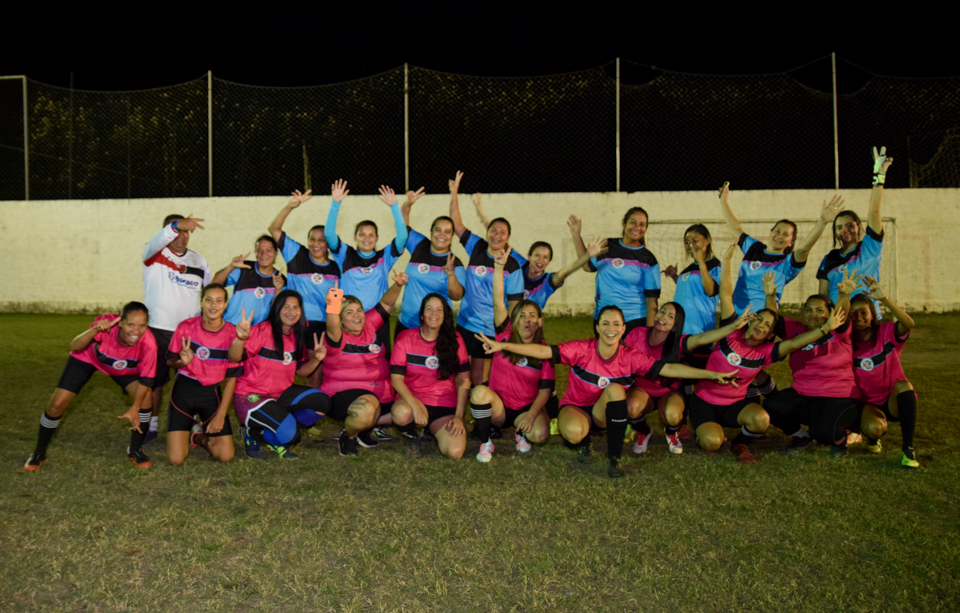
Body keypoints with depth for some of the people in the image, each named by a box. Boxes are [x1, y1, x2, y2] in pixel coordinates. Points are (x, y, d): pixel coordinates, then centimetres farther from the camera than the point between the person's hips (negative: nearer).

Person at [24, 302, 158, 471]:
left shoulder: (148, 342, -37)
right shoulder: (107, 323, -40)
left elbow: (147, 378, -24)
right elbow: (74, 347, -42)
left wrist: (135, 408, -22)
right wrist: (95, 330, -58)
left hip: (126, 368, 1)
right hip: (88, 358, -1)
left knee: (146, 397, -18)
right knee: (57, 404, -6)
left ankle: (135, 451, 6)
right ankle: (39, 453, 21)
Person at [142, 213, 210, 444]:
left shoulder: (199, 260, 10)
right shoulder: (154, 254, -4)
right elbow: (157, 241, -29)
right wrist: (177, 224, -47)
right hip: (157, 330, -2)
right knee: (154, 380, 7)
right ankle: (151, 426, 22)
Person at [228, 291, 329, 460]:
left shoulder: (297, 335, 6)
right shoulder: (263, 330, -16)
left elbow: (301, 371, 11)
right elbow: (233, 358, -27)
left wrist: (316, 359, -9)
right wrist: (241, 338, -47)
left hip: (281, 395, 7)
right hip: (251, 395, -7)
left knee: (322, 402, -15)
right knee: (288, 434, -26)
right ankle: (252, 433, 5)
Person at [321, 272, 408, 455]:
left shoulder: (370, 325, 5)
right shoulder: (337, 339, -12)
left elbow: (386, 303, 1)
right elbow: (332, 327, -34)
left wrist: (398, 285, -19)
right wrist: (333, 306, -53)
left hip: (381, 392, 7)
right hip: (344, 393, -7)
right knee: (367, 409, -39)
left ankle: (365, 426, 13)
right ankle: (348, 436, -5)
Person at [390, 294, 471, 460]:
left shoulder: (455, 339, 1)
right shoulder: (405, 338, -2)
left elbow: (464, 380, 1)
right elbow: (396, 378, -7)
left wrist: (459, 416, -8)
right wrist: (415, 405, -24)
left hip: (445, 405, 1)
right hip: (412, 397, -1)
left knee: (455, 452, -23)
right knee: (402, 413, -39)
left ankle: (432, 429, 13)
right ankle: (411, 436, -1)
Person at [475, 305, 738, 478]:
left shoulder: (630, 358, -12)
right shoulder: (582, 350, -19)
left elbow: (668, 369, -15)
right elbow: (544, 351, -25)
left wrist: (710, 374, -21)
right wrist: (502, 345, -34)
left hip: (604, 413, 2)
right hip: (576, 407, -2)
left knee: (615, 389, -31)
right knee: (574, 432, -38)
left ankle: (614, 458, -18)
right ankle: (584, 442, 6)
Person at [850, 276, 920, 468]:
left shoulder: (887, 332, -10)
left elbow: (909, 324, -31)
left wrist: (884, 299, -44)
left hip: (894, 400, 0)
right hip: (869, 403, 0)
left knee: (903, 385, -36)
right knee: (873, 428, -33)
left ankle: (908, 449, -27)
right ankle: (873, 437, 9)